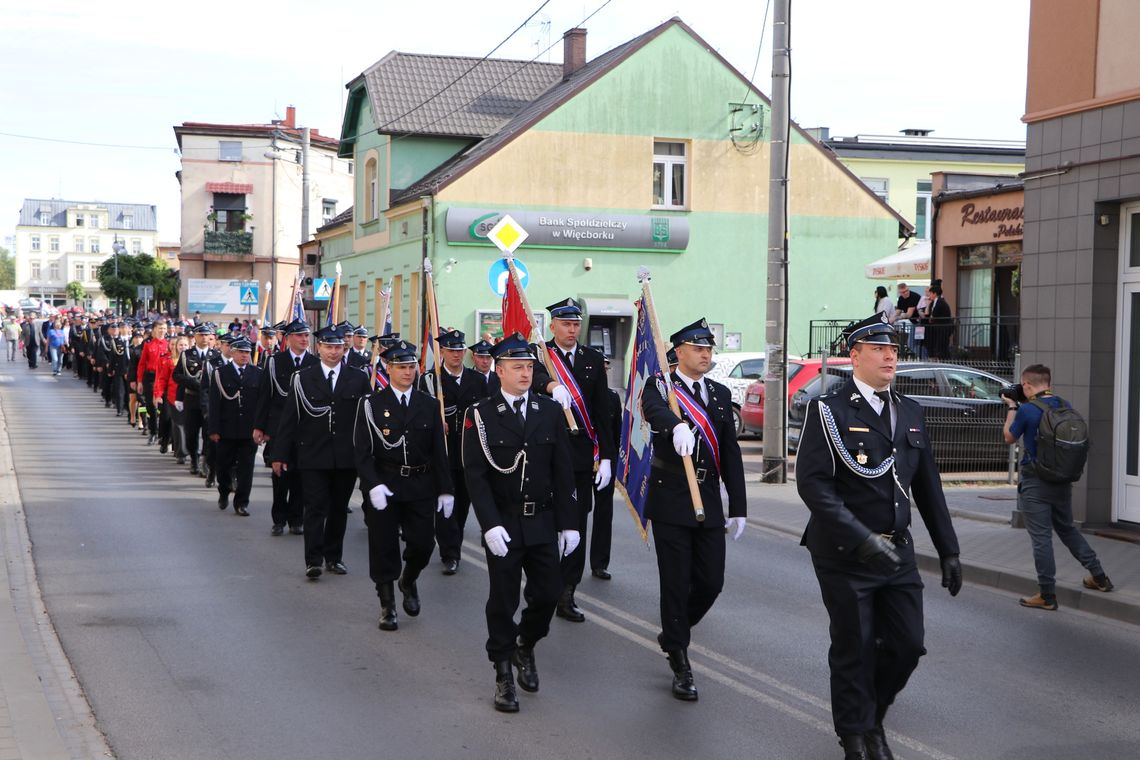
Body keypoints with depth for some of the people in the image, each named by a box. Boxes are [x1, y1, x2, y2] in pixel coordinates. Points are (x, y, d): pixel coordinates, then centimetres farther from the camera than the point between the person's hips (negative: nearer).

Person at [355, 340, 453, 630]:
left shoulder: (429, 405, 6)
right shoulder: (372, 404, -2)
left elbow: (439, 451, 8)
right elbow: (363, 452, -6)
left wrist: (446, 489, 3)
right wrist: (373, 485, -20)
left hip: (421, 486, 2)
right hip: (384, 484, -2)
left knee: (423, 543, 1)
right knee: (384, 547, 3)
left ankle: (408, 581, 33)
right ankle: (387, 606, 17)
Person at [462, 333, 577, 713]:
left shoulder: (551, 412, 4)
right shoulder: (481, 415, -5)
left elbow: (563, 472, 6)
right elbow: (475, 475, -9)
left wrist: (568, 523, 2)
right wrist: (490, 525, -18)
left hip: (543, 523, 3)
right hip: (503, 524, -3)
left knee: (548, 593, 3)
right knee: (503, 600, 3)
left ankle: (525, 646, 31)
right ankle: (504, 675, 16)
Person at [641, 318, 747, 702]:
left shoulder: (721, 394, 12)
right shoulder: (660, 386, -4)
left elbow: (731, 454, 12)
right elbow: (655, 409, -30)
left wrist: (738, 507, 9)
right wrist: (677, 427, -53)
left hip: (709, 501, 5)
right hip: (670, 501, -5)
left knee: (711, 583, 5)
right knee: (676, 583, -1)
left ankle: (672, 634, 31)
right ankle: (680, 662, 11)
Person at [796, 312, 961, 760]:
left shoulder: (910, 413, 10)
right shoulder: (829, 411, -9)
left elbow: (928, 488, 14)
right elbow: (812, 483, -18)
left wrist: (948, 551, 11)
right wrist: (861, 539, -24)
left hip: (897, 553, 5)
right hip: (844, 556, -5)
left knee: (906, 646, 7)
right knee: (854, 651, 5)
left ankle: (872, 719, 32)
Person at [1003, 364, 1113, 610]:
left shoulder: (1027, 410, -17)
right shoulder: (1065, 406, 1)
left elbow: (1009, 437, -1)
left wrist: (1012, 408, 12)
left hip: (1035, 484, -6)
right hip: (1063, 480, 6)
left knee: (1041, 537, 0)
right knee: (1067, 529, 23)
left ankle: (1047, 596, 4)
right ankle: (1098, 576, 28)